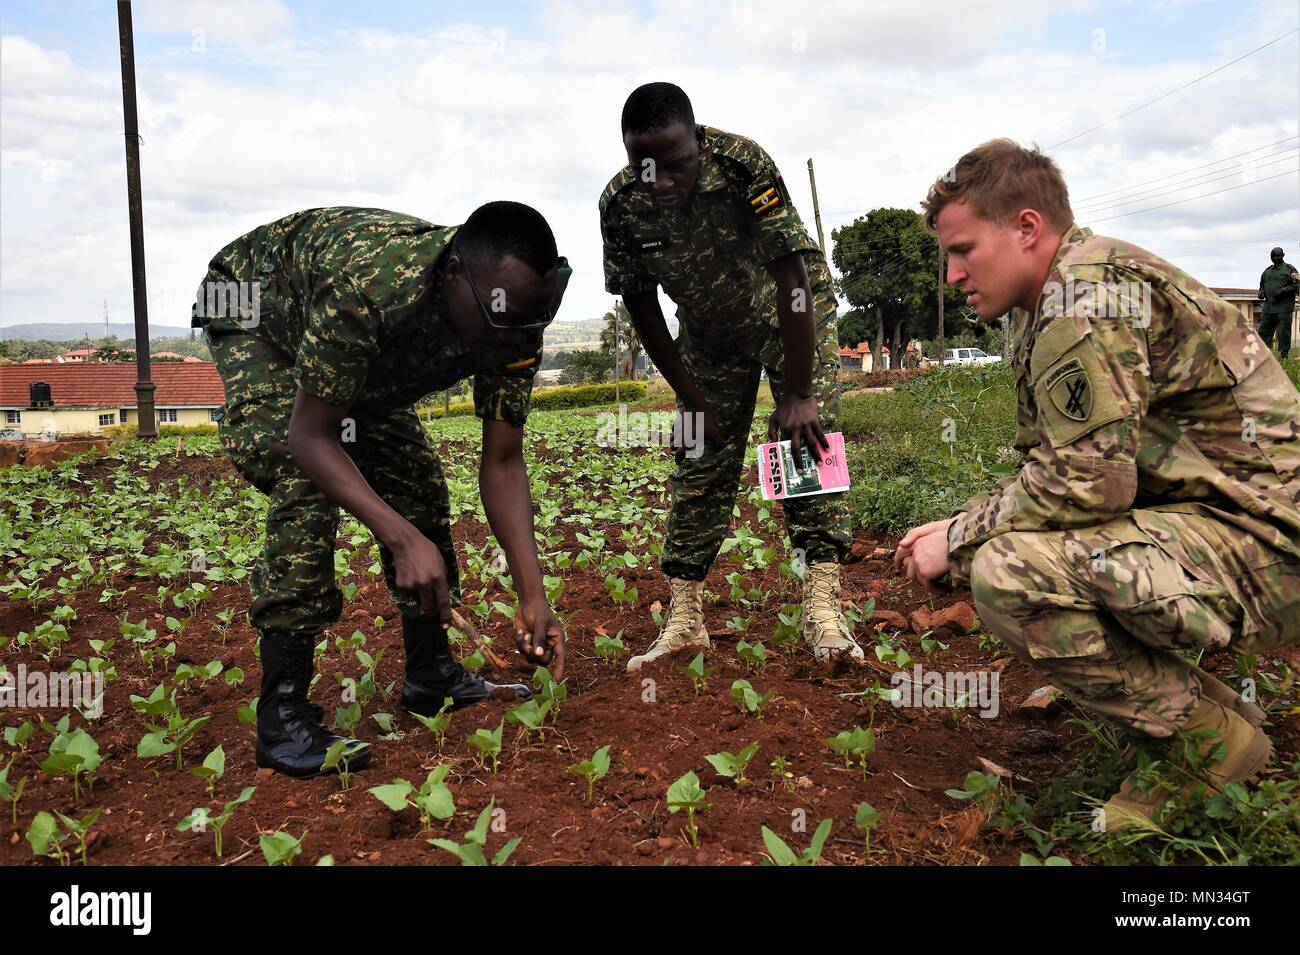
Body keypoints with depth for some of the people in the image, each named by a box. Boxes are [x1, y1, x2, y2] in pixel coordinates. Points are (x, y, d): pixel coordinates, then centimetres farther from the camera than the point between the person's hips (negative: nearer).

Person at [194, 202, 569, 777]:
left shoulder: (516, 327, -26)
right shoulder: (364, 285, -45)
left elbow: (502, 463, -20)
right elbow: (310, 436, -38)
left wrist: (534, 596, -27)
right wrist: (403, 538, -48)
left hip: (371, 359, 6)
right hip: (255, 314, -6)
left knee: (418, 483, -2)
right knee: (307, 490, -24)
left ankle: (432, 676, 12)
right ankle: (282, 717, -17)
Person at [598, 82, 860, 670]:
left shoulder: (743, 163, -33)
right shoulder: (620, 203, -22)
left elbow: (791, 276, -31)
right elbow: (640, 303, -10)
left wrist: (798, 395, -31)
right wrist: (689, 396, -8)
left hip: (789, 312, -3)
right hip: (710, 330, 3)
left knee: (808, 439, -18)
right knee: (699, 467, 1)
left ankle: (823, 608, -16)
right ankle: (684, 620, 7)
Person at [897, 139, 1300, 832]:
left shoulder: (1088, 286, -17)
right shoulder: (1047, 308, 14)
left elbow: (1085, 483, -24)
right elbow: (1061, 471, 15)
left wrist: (956, 541, -12)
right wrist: (959, 529, 3)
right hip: (1202, 520, 11)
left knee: (1007, 574, -28)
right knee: (988, 547, 12)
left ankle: (1212, 738, -4)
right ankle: (1198, 702, 16)